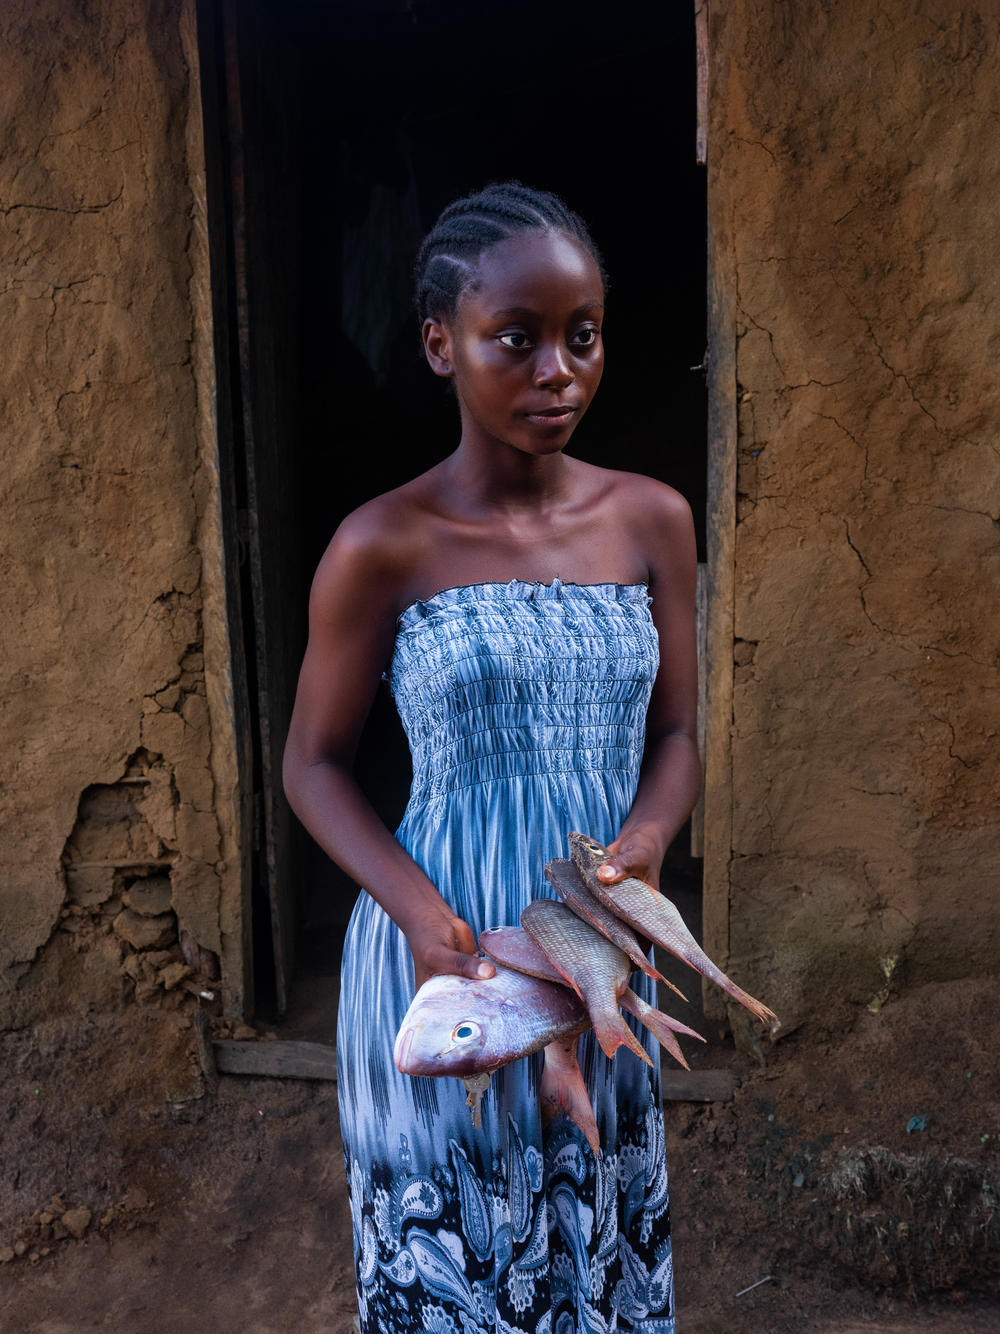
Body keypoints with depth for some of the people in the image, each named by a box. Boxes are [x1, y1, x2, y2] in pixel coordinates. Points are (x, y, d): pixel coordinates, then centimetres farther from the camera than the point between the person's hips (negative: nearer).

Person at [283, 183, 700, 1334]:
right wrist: (420, 915, -18)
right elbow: (312, 764, -4)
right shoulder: (382, 547, -11)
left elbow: (674, 736, 5)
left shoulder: (652, 519, -1)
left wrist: (641, 844, -15)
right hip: (442, 957, -3)